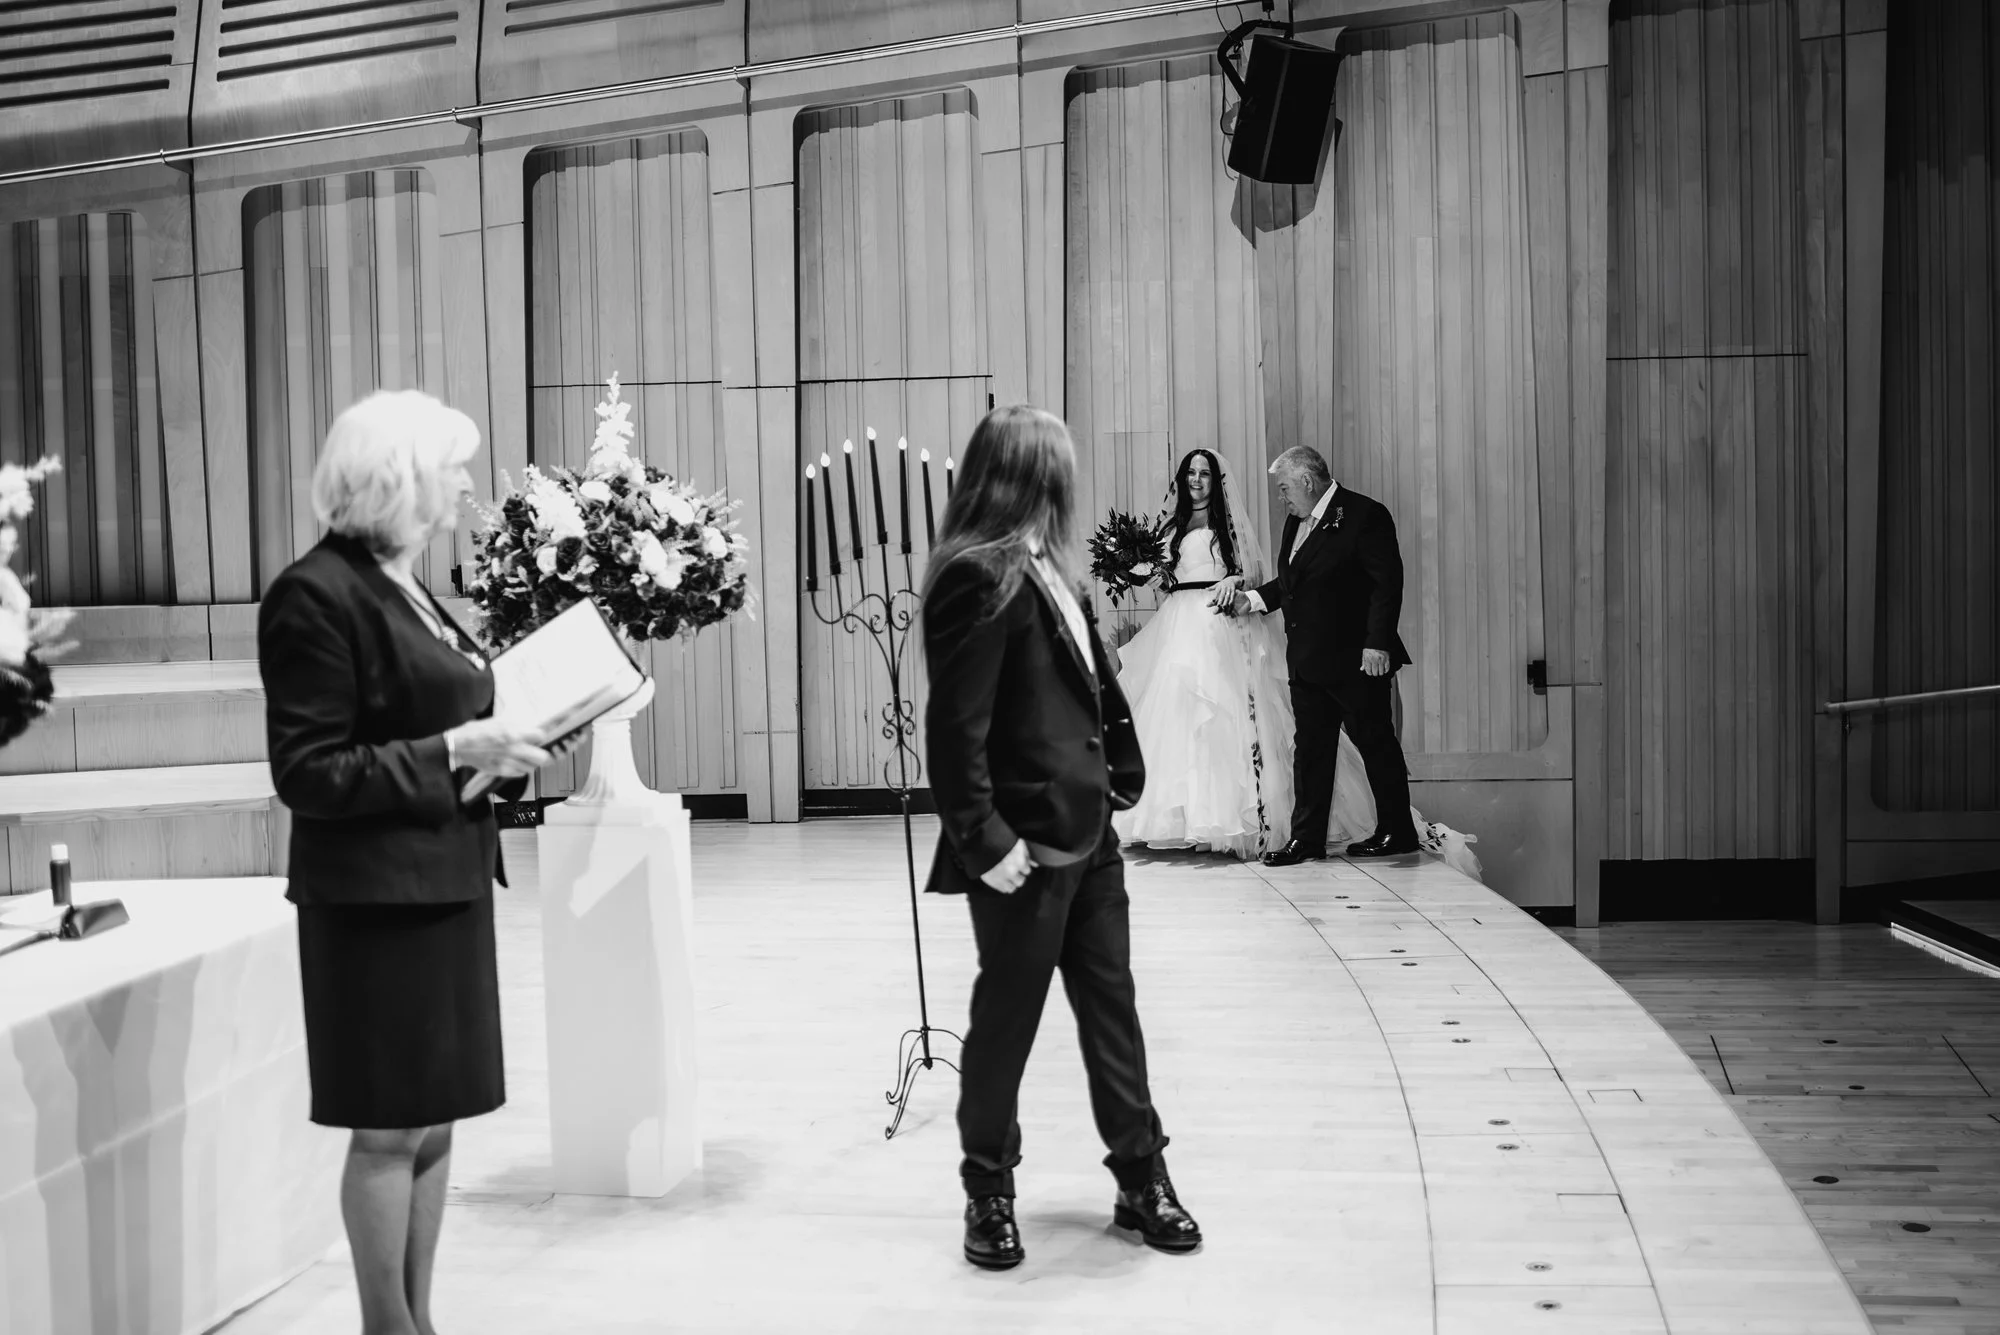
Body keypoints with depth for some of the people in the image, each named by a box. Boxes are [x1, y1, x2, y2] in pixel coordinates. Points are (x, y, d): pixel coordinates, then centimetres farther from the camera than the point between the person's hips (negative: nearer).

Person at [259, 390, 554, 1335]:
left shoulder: (403, 587, 13)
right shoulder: (317, 595, -14)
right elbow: (308, 775, -17)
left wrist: (496, 743, 6)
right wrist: (454, 751, -20)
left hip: (444, 881, 9)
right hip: (376, 896, -9)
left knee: (434, 1118, 14)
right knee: (387, 1127, 1)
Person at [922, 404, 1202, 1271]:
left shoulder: (1047, 572, 12)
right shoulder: (979, 577, -16)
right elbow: (955, 725, -21)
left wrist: (1121, 774, 11)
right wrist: (984, 840, -22)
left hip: (1088, 837, 9)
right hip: (1026, 846, -9)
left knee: (1112, 1009, 14)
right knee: (1006, 1020, 7)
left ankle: (1141, 1181, 26)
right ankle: (988, 1193, 24)